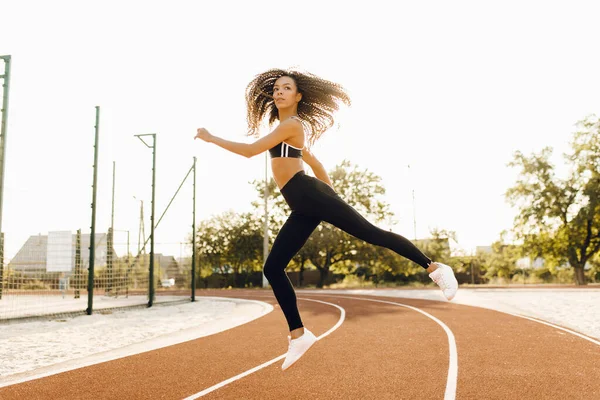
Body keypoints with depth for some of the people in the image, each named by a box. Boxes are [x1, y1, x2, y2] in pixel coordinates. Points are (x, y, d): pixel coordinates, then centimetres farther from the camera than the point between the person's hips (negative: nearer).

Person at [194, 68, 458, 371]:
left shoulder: (292, 124, -5)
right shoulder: (288, 130, 25)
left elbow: (250, 150, -14)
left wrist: (211, 138, -3)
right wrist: (331, 195, 30)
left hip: (311, 196, -9)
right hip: (303, 207, 9)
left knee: (372, 234, -10)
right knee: (272, 268, 2)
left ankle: (434, 268, 0)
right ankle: (298, 334, 5)